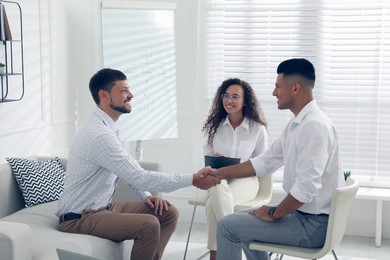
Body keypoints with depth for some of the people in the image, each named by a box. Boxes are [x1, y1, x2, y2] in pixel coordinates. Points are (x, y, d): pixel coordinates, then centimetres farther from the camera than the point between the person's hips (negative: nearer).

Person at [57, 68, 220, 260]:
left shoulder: (105, 127, 8)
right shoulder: (99, 134, -24)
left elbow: (131, 172, 16)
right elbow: (139, 177, -27)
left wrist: (146, 196, -2)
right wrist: (192, 180, -21)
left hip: (102, 207, 10)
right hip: (79, 219, -10)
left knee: (168, 213, 3)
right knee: (149, 225, -29)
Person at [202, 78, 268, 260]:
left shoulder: (258, 129, -3)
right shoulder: (215, 125, 5)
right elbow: (207, 157, 13)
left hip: (245, 180, -2)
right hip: (218, 178, 2)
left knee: (214, 204, -34)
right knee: (219, 192, -37)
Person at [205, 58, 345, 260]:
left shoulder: (314, 125, -24)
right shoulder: (296, 123, 8)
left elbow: (306, 188, -29)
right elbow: (265, 162, 14)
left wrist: (274, 214, -14)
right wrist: (220, 173, 12)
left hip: (313, 223, -9)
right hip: (302, 213, 9)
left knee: (228, 226, -5)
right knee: (244, 220, 25)